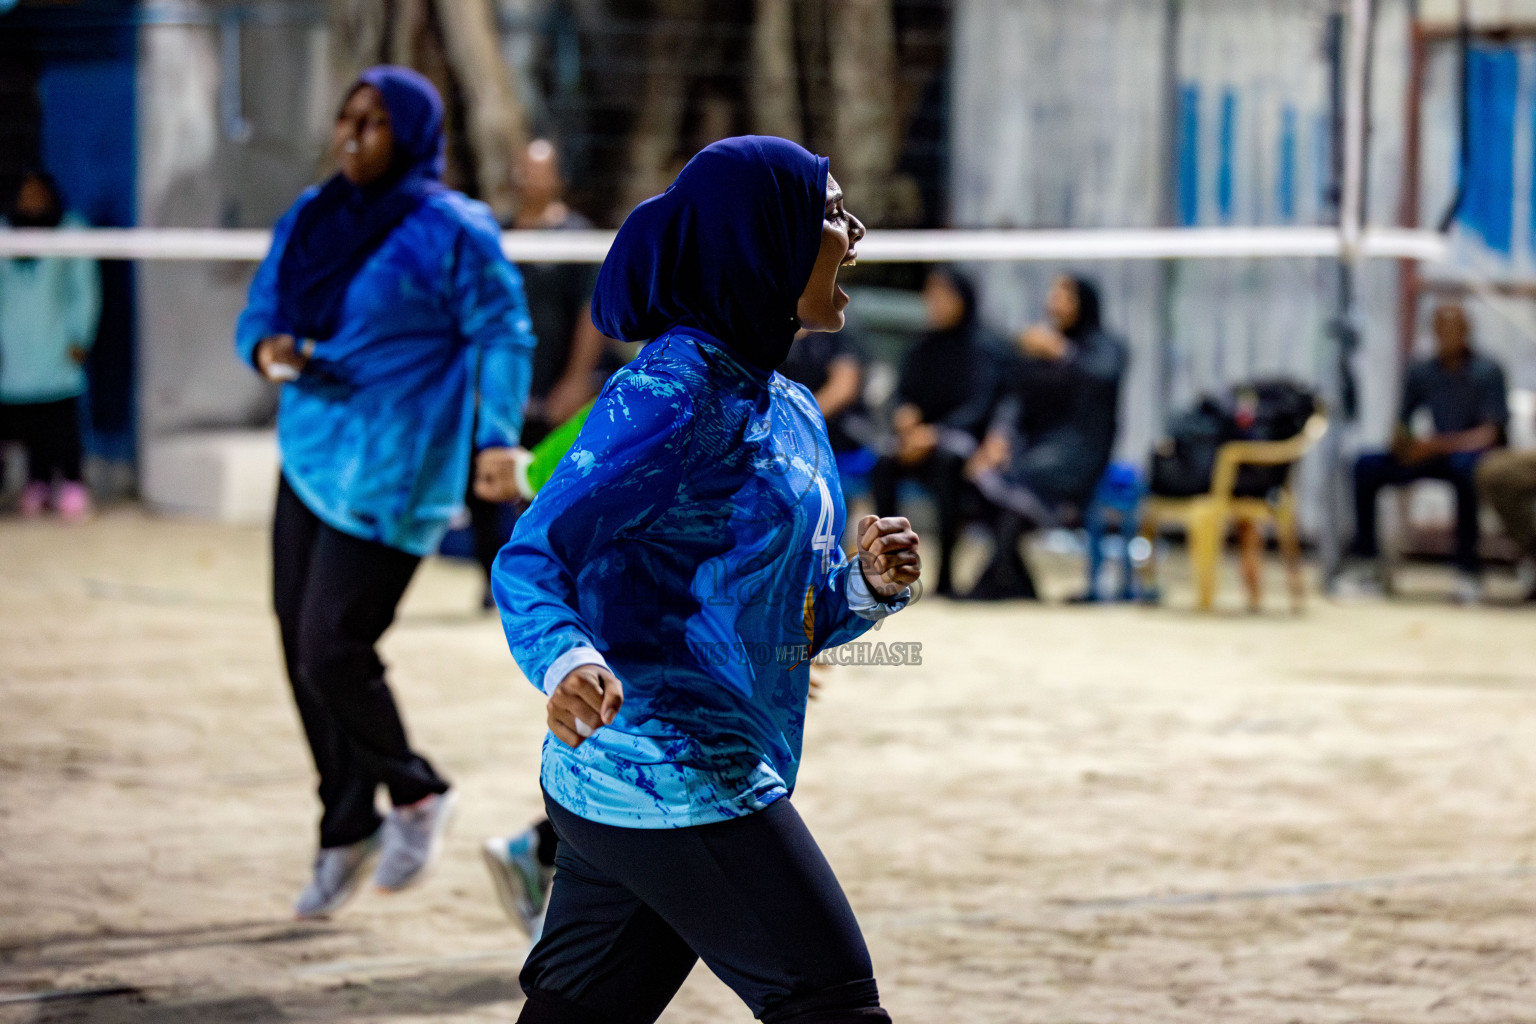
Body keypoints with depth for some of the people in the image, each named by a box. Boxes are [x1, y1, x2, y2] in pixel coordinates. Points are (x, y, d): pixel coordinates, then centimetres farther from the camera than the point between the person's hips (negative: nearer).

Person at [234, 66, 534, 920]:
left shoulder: (451, 230, -8)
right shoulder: (309, 219, 11)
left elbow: (502, 334, -5)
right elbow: (260, 310, 18)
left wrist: (497, 437, -14)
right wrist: (267, 347, -6)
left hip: (390, 473, -7)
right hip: (309, 457, 7)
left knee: (334, 651, -12)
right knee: (303, 652, 6)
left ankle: (414, 794, 12)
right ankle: (347, 832, 21)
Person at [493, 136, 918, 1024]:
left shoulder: (792, 413, 16)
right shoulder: (671, 394, -13)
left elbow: (785, 621, 23)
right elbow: (532, 559, -18)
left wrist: (869, 585, 2)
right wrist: (568, 663, -38)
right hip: (675, 778, -9)